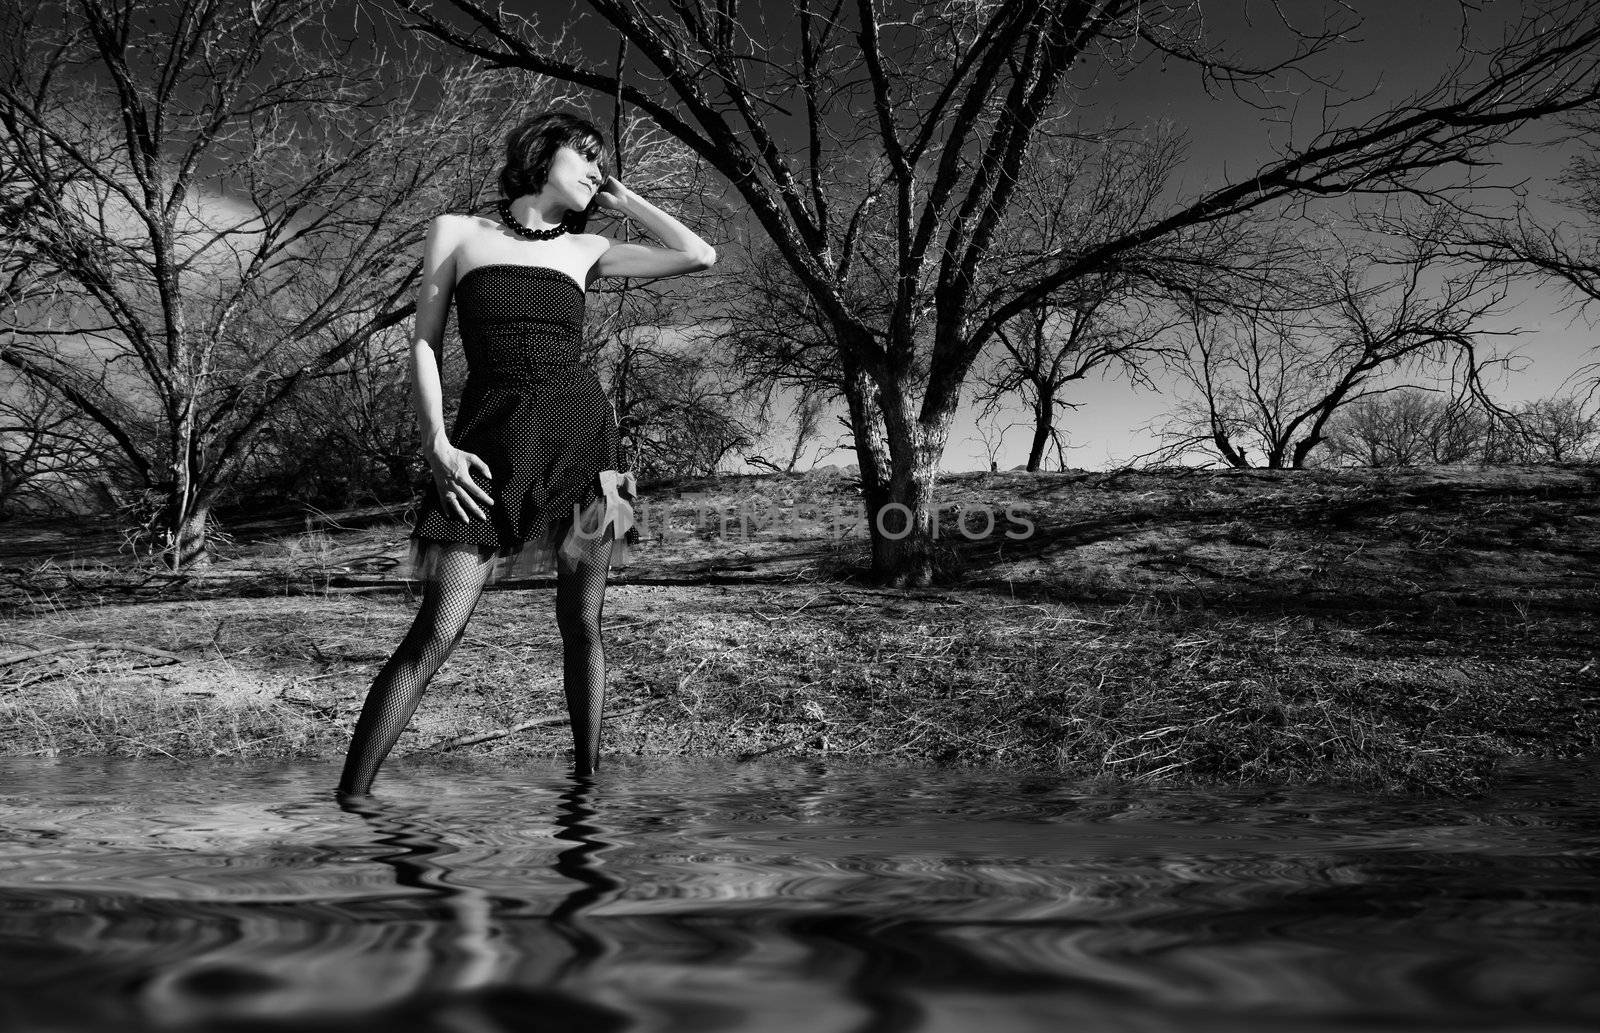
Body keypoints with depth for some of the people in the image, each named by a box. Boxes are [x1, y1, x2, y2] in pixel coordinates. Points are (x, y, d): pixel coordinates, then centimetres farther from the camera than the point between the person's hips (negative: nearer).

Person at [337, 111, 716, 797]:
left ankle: (587, 777, 15)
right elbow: (424, 344, 6)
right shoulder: (458, 232, 11)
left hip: (582, 436, 3)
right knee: (436, 632, -11)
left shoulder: (586, 250, 16)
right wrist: (436, 442, -7)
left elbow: (699, 255, 12)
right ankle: (350, 797, -7)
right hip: (489, 448, -2)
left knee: (581, 623, 4)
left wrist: (622, 198, 18)